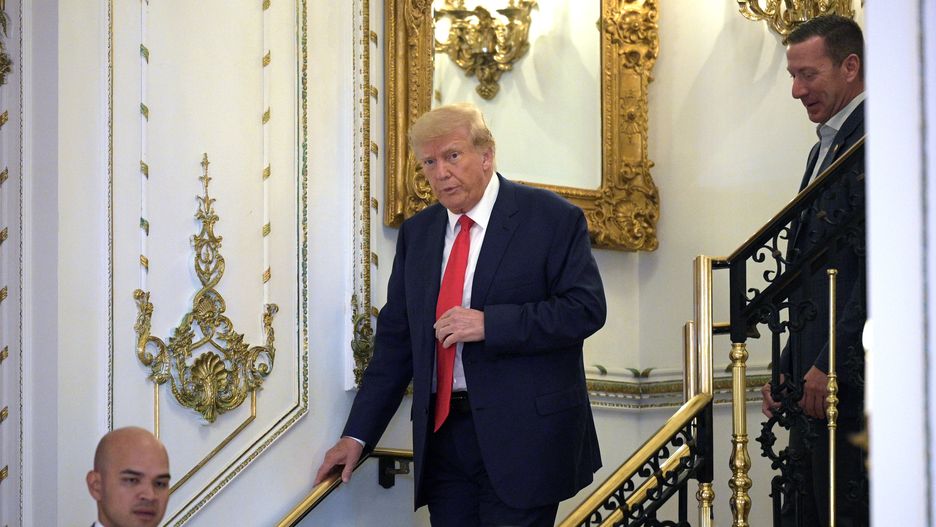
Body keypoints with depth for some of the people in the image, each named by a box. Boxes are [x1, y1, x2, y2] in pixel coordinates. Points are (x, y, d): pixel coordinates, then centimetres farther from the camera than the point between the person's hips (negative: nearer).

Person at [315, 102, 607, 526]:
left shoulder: (552, 219, -3)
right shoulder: (416, 233, 13)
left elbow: (586, 309, -10)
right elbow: (395, 339, 15)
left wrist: (490, 324, -19)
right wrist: (357, 435, 10)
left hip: (521, 436, -5)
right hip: (442, 432, 5)